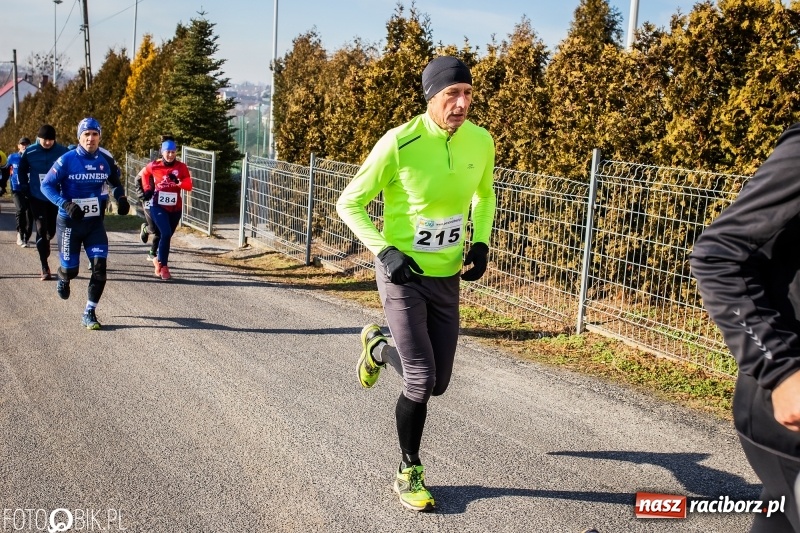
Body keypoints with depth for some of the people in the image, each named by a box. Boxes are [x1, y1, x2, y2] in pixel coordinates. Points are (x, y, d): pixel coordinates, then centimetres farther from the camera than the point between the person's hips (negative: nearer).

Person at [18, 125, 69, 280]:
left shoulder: (62, 151, -9)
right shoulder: (30, 152, -6)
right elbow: (22, 171, 8)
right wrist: (25, 189, 3)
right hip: (37, 197, -1)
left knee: (52, 229, 11)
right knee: (41, 230, -5)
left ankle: (44, 246, 45)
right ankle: (45, 267, -2)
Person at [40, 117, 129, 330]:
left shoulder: (105, 160, -1)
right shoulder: (67, 160, -12)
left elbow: (116, 182, 18)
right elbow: (46, 185, -9)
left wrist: (121, 198, -1)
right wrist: (65, 204, -23)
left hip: (95, 222, 3)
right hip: (69, 222, -2)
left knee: (99, 266, -10)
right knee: (70, 269, 4)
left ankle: (90, 313, 4)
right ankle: (63, 279, 43)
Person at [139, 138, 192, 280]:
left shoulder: (181, 167, -4)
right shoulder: (154, 166, -5)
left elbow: (189, 186, -11)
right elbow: (143, 174, 17)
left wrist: (178, 181, -28)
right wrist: (147, 189, 11)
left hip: (175, 208, 3)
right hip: (158, 206, -3)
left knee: (167, 235, 15)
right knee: (166, 233, -19)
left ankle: (158, 258, 41)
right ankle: (163, 267, -12)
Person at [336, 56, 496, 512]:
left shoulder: (481, 141, -4)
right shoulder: (399, 143, -20)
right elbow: (349, 204, -10)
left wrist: (481, 241, 1)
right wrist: (384, 252, -21)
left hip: (448, 277, 5)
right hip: (403, 274, -5)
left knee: (438, 383, 13)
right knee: (420, 381, -11)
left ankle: (378, 346, 45)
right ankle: (409, 472, 16)